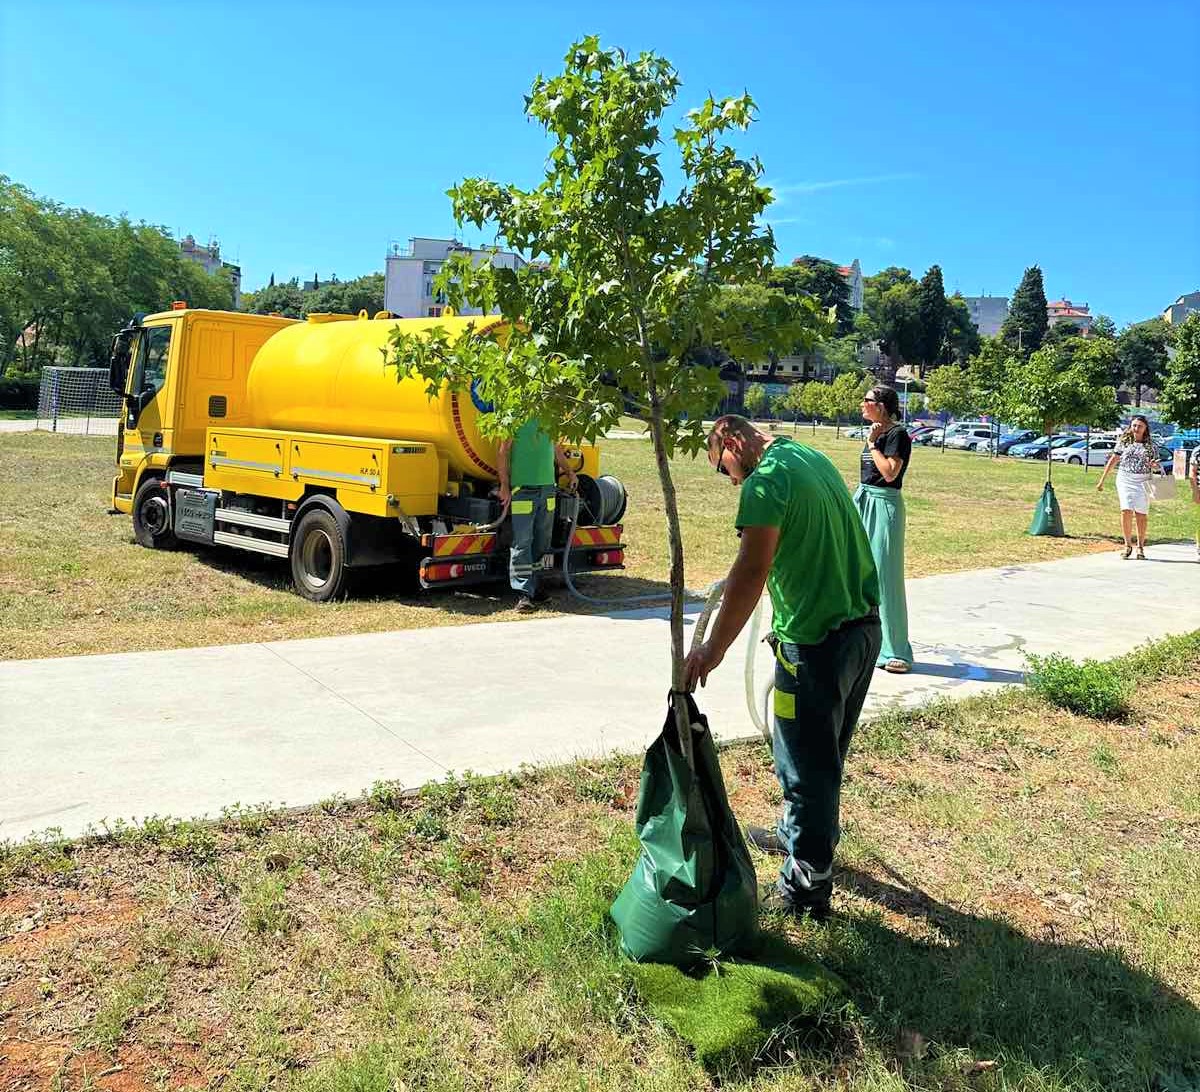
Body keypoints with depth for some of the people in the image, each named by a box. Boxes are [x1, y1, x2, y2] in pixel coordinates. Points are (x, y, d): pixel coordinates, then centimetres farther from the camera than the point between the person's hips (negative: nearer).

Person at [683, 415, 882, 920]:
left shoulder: (766, 481, -16)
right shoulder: (813, 457, 12)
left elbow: (751, 574, -22)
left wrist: (713, 649, -17)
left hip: (817, 641, -9)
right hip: (864, 626, 9)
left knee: (806, 764, 4)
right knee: (824, 754, 24)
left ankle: (806, 886, 18)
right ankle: (799, 834, 43)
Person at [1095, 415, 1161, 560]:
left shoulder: (1150, 444, 6)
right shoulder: (1124, 442, 6)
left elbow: (1156, 465, 10)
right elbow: (1113, 460, 9)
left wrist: (1154, 466, -16)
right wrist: (1102, 480, 8)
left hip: (1143, 481, 0)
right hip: (1125, 479, 0)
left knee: (1140, 514, 1)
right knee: (1126, 511, -12)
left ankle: (1140, 547, 12)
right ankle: (1127, 545, 0)